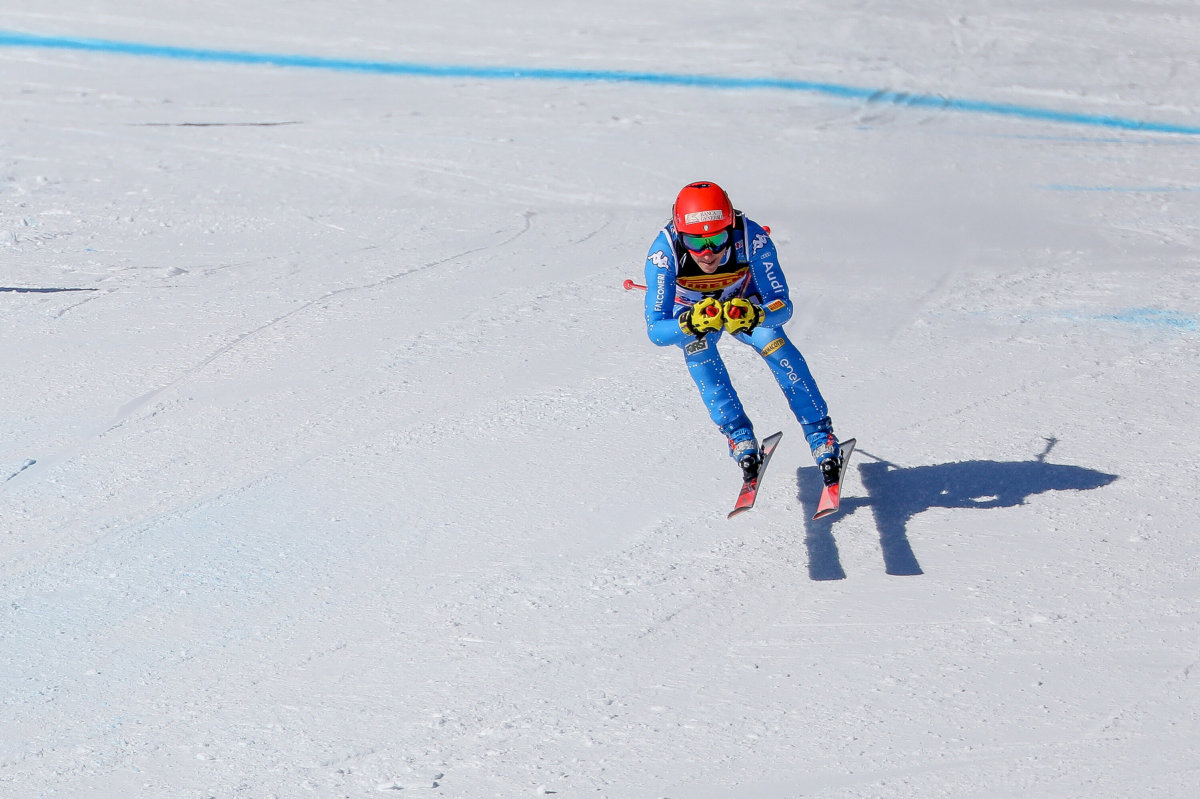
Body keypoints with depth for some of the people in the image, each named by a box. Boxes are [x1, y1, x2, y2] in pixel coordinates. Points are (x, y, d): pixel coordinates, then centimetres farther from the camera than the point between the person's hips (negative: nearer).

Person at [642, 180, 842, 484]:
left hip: (743, 302, 0)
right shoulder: (665, 251, -37)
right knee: (697, 345, -31)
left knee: (773, 341, -26)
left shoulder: (751, 237, -37)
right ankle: (740, 436, -20)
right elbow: (655, 330, -39)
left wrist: (754, 315, -59)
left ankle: (822, 437, -16)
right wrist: (690, 323, -61)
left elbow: (782, 306, -36)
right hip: (689, 308, 0)